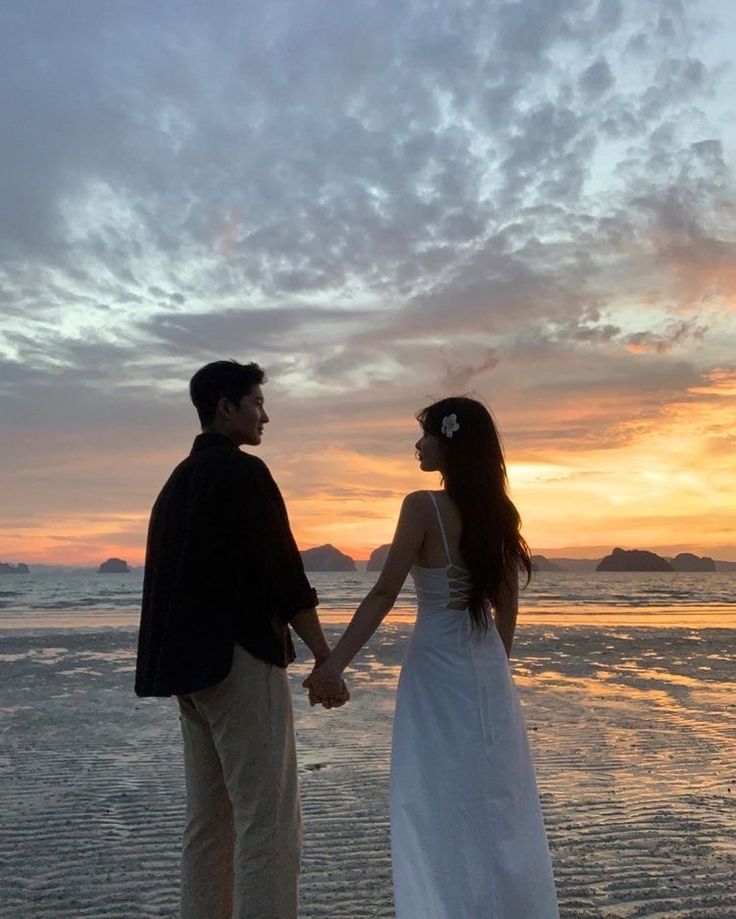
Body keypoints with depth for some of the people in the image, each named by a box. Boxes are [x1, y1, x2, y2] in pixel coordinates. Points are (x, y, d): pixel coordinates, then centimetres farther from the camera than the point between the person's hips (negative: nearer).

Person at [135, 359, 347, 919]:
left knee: (210, 820, 14)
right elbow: (283, 571, -16)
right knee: (269, 821, -5)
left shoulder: (177, 481, 16)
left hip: (189, 663, 9)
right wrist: (326, 658, -10)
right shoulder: (243, 472, -10)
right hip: (240, 660, -9)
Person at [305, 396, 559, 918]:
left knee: (441, 807, 5)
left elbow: (384, 595, -18)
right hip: (488, 669, 7)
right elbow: (507, 604, 10)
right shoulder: (498, 511, 4)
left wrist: (335, 664, -17)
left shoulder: (424, 507, -14)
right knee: (496, 802, 17)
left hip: (437, 668, -6)